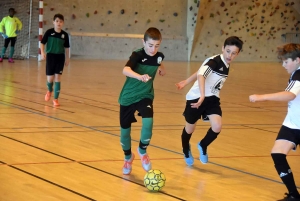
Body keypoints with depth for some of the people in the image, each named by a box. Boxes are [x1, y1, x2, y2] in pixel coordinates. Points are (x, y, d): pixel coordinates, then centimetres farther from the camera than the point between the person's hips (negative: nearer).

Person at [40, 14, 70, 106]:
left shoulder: (64, 34, 0)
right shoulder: (49, 32, -6)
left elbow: (66, 47, 10)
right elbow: (42, 43, -1)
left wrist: (67, 58, 12)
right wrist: (42, 52, -15)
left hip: (60, 57, 1)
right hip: (50, 56, -1)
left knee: (57, 78, -3)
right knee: (50, 78, 2)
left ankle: (56, 99, 4)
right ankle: (49, 90, 37)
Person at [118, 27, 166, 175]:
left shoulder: (159, 56, -6)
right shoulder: (137, 55, -21)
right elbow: (125, 70, -44)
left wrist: (161, 68, 12)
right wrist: (140, 77, -58)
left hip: (145, 96, 2)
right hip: (128, 96, -2)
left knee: (148, 122, -24)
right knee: (125, 129, 8)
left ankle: (142, 151, 2)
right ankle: (128, 157, 35)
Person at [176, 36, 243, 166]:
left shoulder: (226, 66, 1)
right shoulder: (214, 61, -23)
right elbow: (200, 74, -41)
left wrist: (186, 82, 22)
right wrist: (202, 95, -53)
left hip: (212, 98, 6)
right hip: (196, 98, -6)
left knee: (217, 127, -17)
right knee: (190, 128, 12)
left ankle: (203, 146, 14)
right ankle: (186, 152, 44)